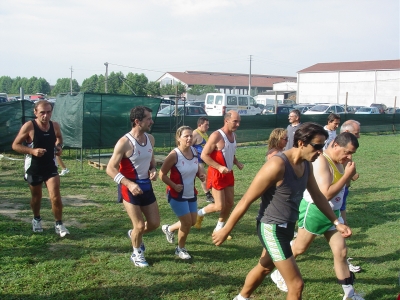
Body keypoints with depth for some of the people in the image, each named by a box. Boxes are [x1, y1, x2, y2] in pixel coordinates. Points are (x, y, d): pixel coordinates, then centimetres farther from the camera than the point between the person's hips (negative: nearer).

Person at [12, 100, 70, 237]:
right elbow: (15, 145, -13)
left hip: (51, 167, 2)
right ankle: (36, 219, 41)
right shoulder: (29, 126, -17)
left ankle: (59, 224, 7)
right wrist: (32, 151, -26)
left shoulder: (55, 126, -5)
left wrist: (59, 147, -3)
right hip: (33, 168, -2)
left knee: (55, 197, -9)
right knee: (36, 197, 16)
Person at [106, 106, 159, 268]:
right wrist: (129, 184, -29)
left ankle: (134, 234, 42)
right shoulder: (124, 142, -21)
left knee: (154, 223, 11)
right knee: (140, 225, -3)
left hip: (146, 185, 7)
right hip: (130, 188, -7)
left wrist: (153, 170, -4)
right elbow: (110, 169, -19)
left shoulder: (150, 139, 1)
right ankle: (136, 254, 24)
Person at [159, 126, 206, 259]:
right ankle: (180, 249, 24)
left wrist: (201, 174, -6)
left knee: (192, 222, 13)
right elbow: (162, 174, -17)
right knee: (187, 223, -2)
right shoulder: (174, 155, -22)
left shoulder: (194, 151, -3)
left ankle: (169, 229, 42)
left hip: (191, 194, 7)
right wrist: (174, 186, -22)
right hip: (177, 195, -7)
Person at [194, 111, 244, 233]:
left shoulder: (233, 135, 6)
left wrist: (237, 162, 1)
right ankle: (200, 213, 22)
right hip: (217, 174, -8)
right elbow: (204, 155, -20)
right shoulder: (216, 135, -20)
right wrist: (219, 167, -27)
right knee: (220, 206, -6)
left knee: (229, 203, 10)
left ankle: (219, 229, 25)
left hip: (229, 173, 8)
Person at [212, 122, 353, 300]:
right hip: (272, 229, -9)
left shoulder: (307, 165, -1)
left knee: (264, 268, 29)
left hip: (287, 227, 9)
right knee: (296, 284, -6)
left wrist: (336, 222, 15)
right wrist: (225, 230, -15)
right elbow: (246, 200, -21)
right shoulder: (277, 165, -27)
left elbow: (317, 195, 16)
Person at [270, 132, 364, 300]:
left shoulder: (338, 162, 4)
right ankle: (278, 274, 34)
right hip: (314, 211, -8)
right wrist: (347, 175, -25)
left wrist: (348, 176, -1)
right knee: (299, 248, 11)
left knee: (341, 251, 6)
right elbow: (326, 194, -29)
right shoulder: (321, 161, -24)